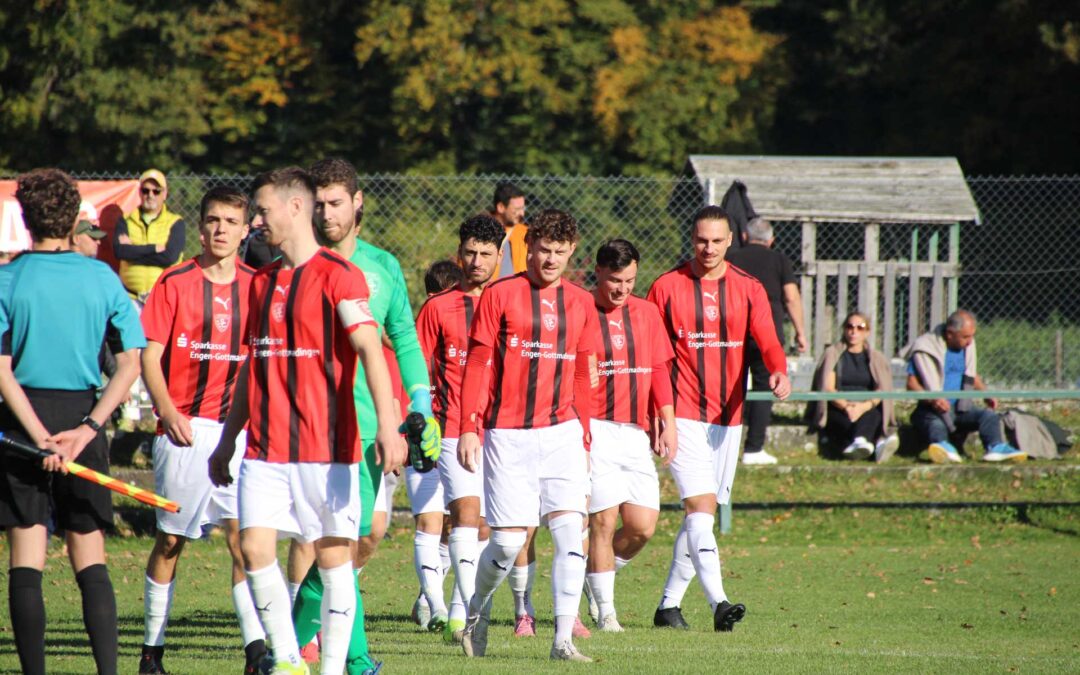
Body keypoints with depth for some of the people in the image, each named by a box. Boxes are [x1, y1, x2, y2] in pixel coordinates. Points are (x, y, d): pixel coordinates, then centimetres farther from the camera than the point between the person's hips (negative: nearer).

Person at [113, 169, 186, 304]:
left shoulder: (175, 223, 6)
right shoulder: (126, 221, 12)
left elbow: (170, 257, -9)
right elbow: (119, 251, -6)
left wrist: (133, 251, -5)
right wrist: (154, 248, -9)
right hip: (132, 297, 2)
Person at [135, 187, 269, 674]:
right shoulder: (174, 283, 1)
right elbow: (149, 356, -1)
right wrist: (168, 411, -14)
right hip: (185, 428, -2)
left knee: (244, 534, -9)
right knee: (170, 539, 4)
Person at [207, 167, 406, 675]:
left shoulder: (338, 276, -6)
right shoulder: (262, 281, 15)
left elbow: (370, 350, -17)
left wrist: (387, 424, -30)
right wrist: (227, 441, 25)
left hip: (325, 447, -5)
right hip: (265, 450, 6)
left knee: (332, 556, 0)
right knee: (255, 548, -7)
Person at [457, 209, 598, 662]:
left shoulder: (581, 304, 11)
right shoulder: (500, 296, -1)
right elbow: (476, 365, -1)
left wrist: (584, 438, 16)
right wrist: (468, 428, -8)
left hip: (561, 433, 3)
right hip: (508, 435, -3)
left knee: (570, 531, -11)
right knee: (508, 541, -3)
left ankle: (564, 640, -9)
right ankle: (476, 610, 26)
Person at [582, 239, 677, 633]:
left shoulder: (647, 313, 12)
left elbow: (660, 370, 14)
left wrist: (668, 424, 6)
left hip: (636, 433, 5)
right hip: (596, 431, -5)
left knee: (643, 526, -1)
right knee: (604, 521, -9)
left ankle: (598, 576, 26)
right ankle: (605, 610, 3)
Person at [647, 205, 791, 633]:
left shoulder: (748, 289, 5)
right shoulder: (667, 288, -1)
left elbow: (767, 341, -7)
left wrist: (779, 372, -29)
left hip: (728, 416, 4)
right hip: (683, 416, -4)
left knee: (702, 514, 10)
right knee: (700, 507, -17)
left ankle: (669, 604, 22)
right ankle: (719, 603, -27)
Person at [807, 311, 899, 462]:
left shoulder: (876, 358, 17)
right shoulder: (832, 354, 12)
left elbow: (882, 390, 0)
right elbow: (828, 388, -1)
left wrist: (864, 406, -22)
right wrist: (846, 406, -22)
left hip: (868, 409, 1)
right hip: (837, 410, -1)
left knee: (872, 415, -35)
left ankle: (859, 442, -67)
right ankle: (879, 441, -65)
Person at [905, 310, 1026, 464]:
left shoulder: (968, 346, 13)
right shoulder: (925, 348, -6)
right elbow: (911, 383, -10)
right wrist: (931, 399, -28)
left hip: (961, 407, 5)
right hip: (934, 410, -5)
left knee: (989, 415, -21)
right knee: (936, 424, -37)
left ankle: (995, 447, -47)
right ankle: (943, 447, -68)